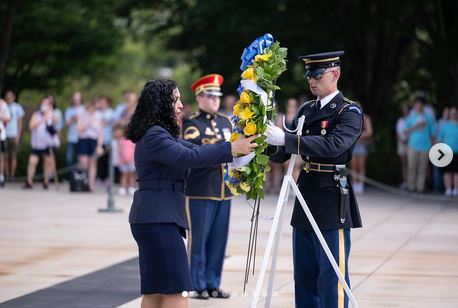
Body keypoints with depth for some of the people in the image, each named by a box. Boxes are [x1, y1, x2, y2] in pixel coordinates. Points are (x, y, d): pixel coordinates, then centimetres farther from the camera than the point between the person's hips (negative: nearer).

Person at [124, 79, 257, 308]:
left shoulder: (162, 134, 19)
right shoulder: (153, 136, -14)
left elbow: (194, 149, 17)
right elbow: (189, 157, -24)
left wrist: (237, 146, 7)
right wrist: (232, 149, -23)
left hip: (156, 218, 10)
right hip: (158, 218, -10)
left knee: (155, 289, 9)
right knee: (176, 289, -11)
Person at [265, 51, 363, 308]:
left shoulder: (350, 111, -7)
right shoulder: (306, 110, 14)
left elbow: (333, 145, -26)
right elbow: (283, 154, 12)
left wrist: (285, 138, -32)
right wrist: (271, 142, -12)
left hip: (332, 202, -7)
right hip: (306, 201, 7)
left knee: (331, 277, -5)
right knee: (304, 277, 11)